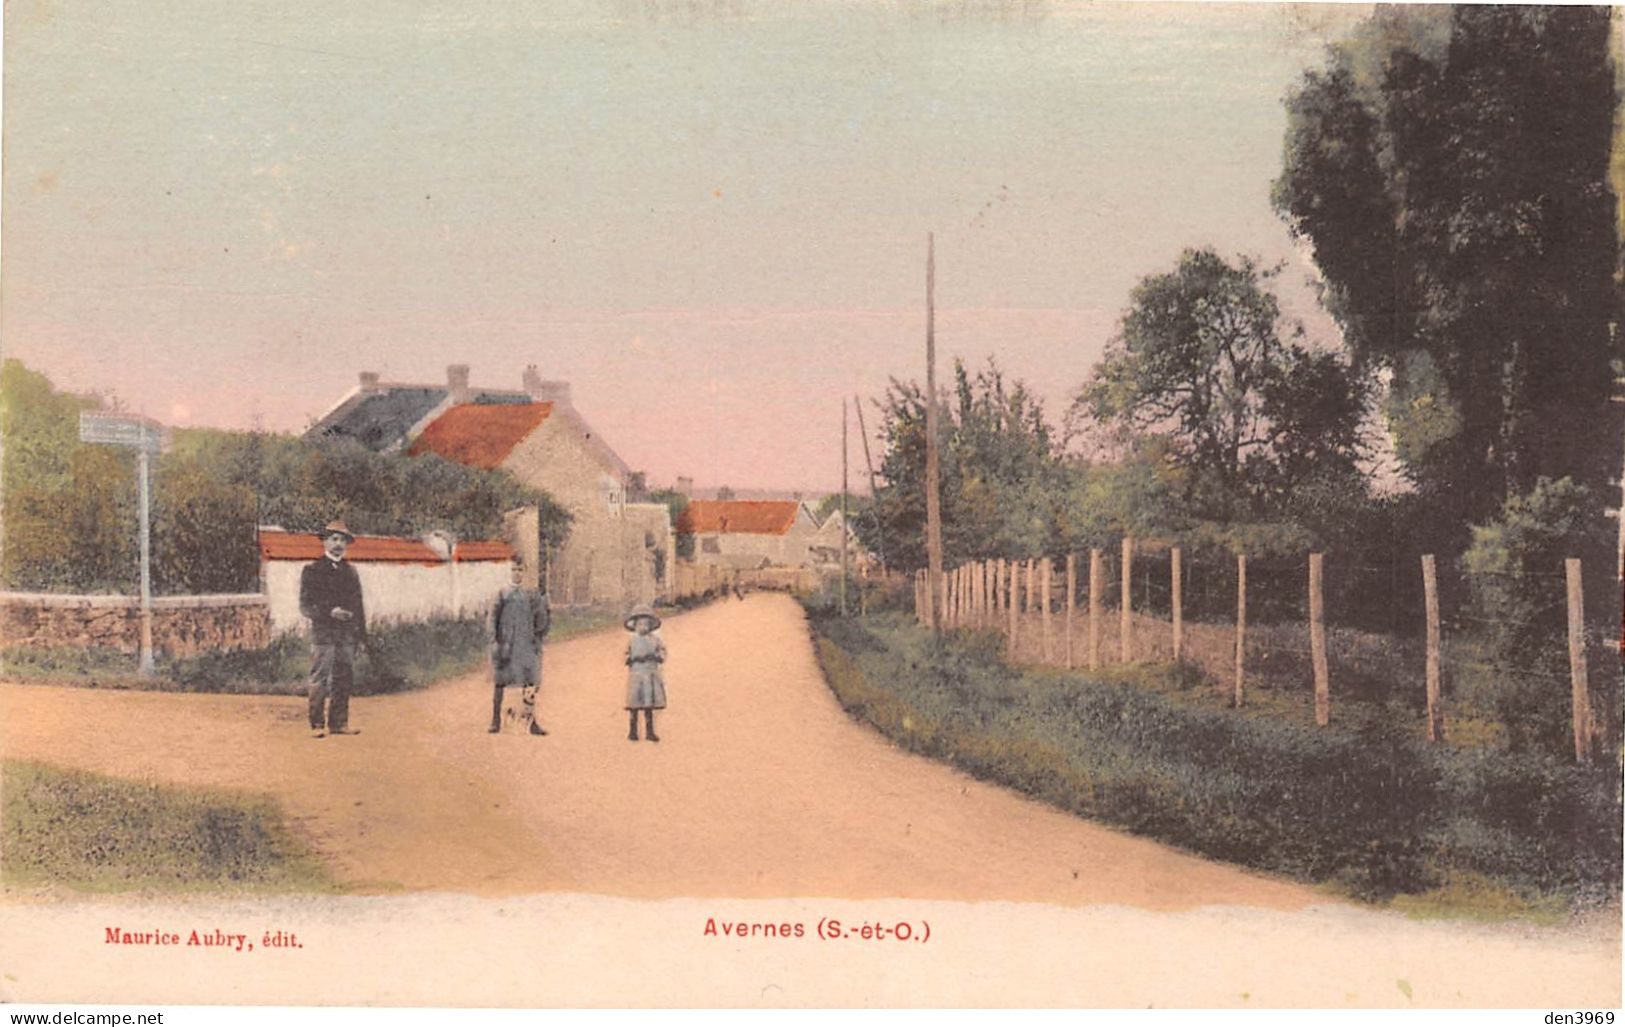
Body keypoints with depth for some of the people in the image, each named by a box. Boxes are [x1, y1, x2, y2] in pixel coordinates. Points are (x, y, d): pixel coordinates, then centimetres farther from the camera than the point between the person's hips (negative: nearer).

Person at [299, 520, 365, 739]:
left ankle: (339, 722, 12)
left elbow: (358, 605, 19)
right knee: (320, 680, -6)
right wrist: (330, 612, -18)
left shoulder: (350, 572, 17)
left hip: (347, 634, 5)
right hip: (323, 633, -5)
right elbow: (305, 606, -4)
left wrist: (361, 633, 12)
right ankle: (317, 724, -2)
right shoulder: (312, 571, 2)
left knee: (344, 680, 5)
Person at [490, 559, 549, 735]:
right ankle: (496, 721, 12)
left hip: (526, 645, 1)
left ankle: (532, 722, 1)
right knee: (500, 682, 3)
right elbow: (494, 618, 1)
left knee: (530, 684, -3)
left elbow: (540, 624, 13)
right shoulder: (503, 594, 5)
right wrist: (495, 641, -7)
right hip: (506, 644, -1)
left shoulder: (532, 596, 10)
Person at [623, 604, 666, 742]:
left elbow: (663, 655, 4)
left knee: (649, 705, 4)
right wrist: (633, 659, -15)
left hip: (651, 676, 1)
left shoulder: (655, 640, 6)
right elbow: (626, 657, 6)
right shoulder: (632, 640, 4)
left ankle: (650, 732, 11)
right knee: (634, 705, -2)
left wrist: (655, 657, -15)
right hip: (636, 675, -1)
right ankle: (632, 731, 6)